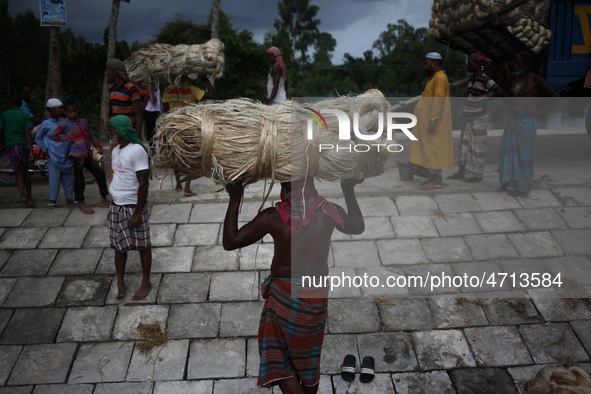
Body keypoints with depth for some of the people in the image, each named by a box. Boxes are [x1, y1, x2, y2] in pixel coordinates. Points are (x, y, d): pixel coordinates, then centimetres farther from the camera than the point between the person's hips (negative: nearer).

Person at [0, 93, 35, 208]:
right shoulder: (25, 116, 3)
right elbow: (28, 134, -6)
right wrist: (31, 151, -9)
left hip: (11, 146, -1)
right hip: (24, 145, 1)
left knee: (18, 173, -1)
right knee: (25, 172, 15)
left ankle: (23, 196, -22)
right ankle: (29, 197, 20)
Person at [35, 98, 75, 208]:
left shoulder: (64, 122, 5)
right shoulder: (45, 124, -6)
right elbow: (38, 138, 4)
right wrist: (45, 150, -4)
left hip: (66, 155, 4)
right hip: (53, 156, -4)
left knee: (67, 177, 10)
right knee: (54, 177, -2)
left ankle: (69, 198, 19)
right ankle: (53, 200, 8)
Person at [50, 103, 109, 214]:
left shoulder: (84, 121, 13)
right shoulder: (65, 125, 0)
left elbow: (91, 136, 17)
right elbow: (52, 135, -1)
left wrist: (99, 147, 5)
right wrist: (66, 139, -7)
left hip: (88, 155, 5)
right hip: (77, 156, -5)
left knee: (100, 173, 5)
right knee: (79, 180, -5)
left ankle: (104, 198, 19)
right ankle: (82, 204, 6)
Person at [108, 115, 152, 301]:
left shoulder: (136, 150, -16)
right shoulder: (116, 151, 10)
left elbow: (143, 183, -18)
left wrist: (137, 213, -19)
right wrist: (112, 205, 18)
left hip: (133, 206, -8)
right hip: (116, 205, 8)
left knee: (142, 245, 6)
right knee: (119, 245, 12)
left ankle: (146, 283, 19)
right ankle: (120, 283, 24)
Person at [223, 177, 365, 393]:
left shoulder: (272, 217, -19)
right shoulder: (328, 211, -11)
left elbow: (229, 242, -12)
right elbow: (358, 227, 10)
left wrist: (235, 199, -7)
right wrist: (349, 191, 18)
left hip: (285, 294, -3)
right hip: (316, 294, 4)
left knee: (278, 358, 13)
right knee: (308, 357, 24)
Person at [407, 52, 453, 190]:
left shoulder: (440, 77, -15)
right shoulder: (436, 77, 17)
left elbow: (439, 101, -22)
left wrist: (433, 121, -25)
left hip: (434, 122, -10)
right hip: (430, 121, 10)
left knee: (433, 149, -6)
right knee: (432, 150, 11)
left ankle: (436, 180, -2)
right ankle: (434, 178, 16)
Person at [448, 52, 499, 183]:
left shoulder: (485, 79, -14)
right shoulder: (472, 78, 11)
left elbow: (498, 90, -27)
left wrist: (485, 98, -17)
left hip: (479, 117, -8)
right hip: (468, 116, 8)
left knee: (477, 145, -1)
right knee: (464, 143, 11)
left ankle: (477, 174, 7)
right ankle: (462, 171, 20)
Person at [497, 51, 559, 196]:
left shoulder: (535, 79, -12)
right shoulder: (513, 77, 4)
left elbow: (554, 95, -10)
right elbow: (506, 90, 25)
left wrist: (539, 110, -12)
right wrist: (508, 101, 6)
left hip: (526, 119, -6)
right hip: (512, 117, 6)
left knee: (524, 153, 3)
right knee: (507, 150, 9)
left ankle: (522, 187, 14)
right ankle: (505, 182, 22)